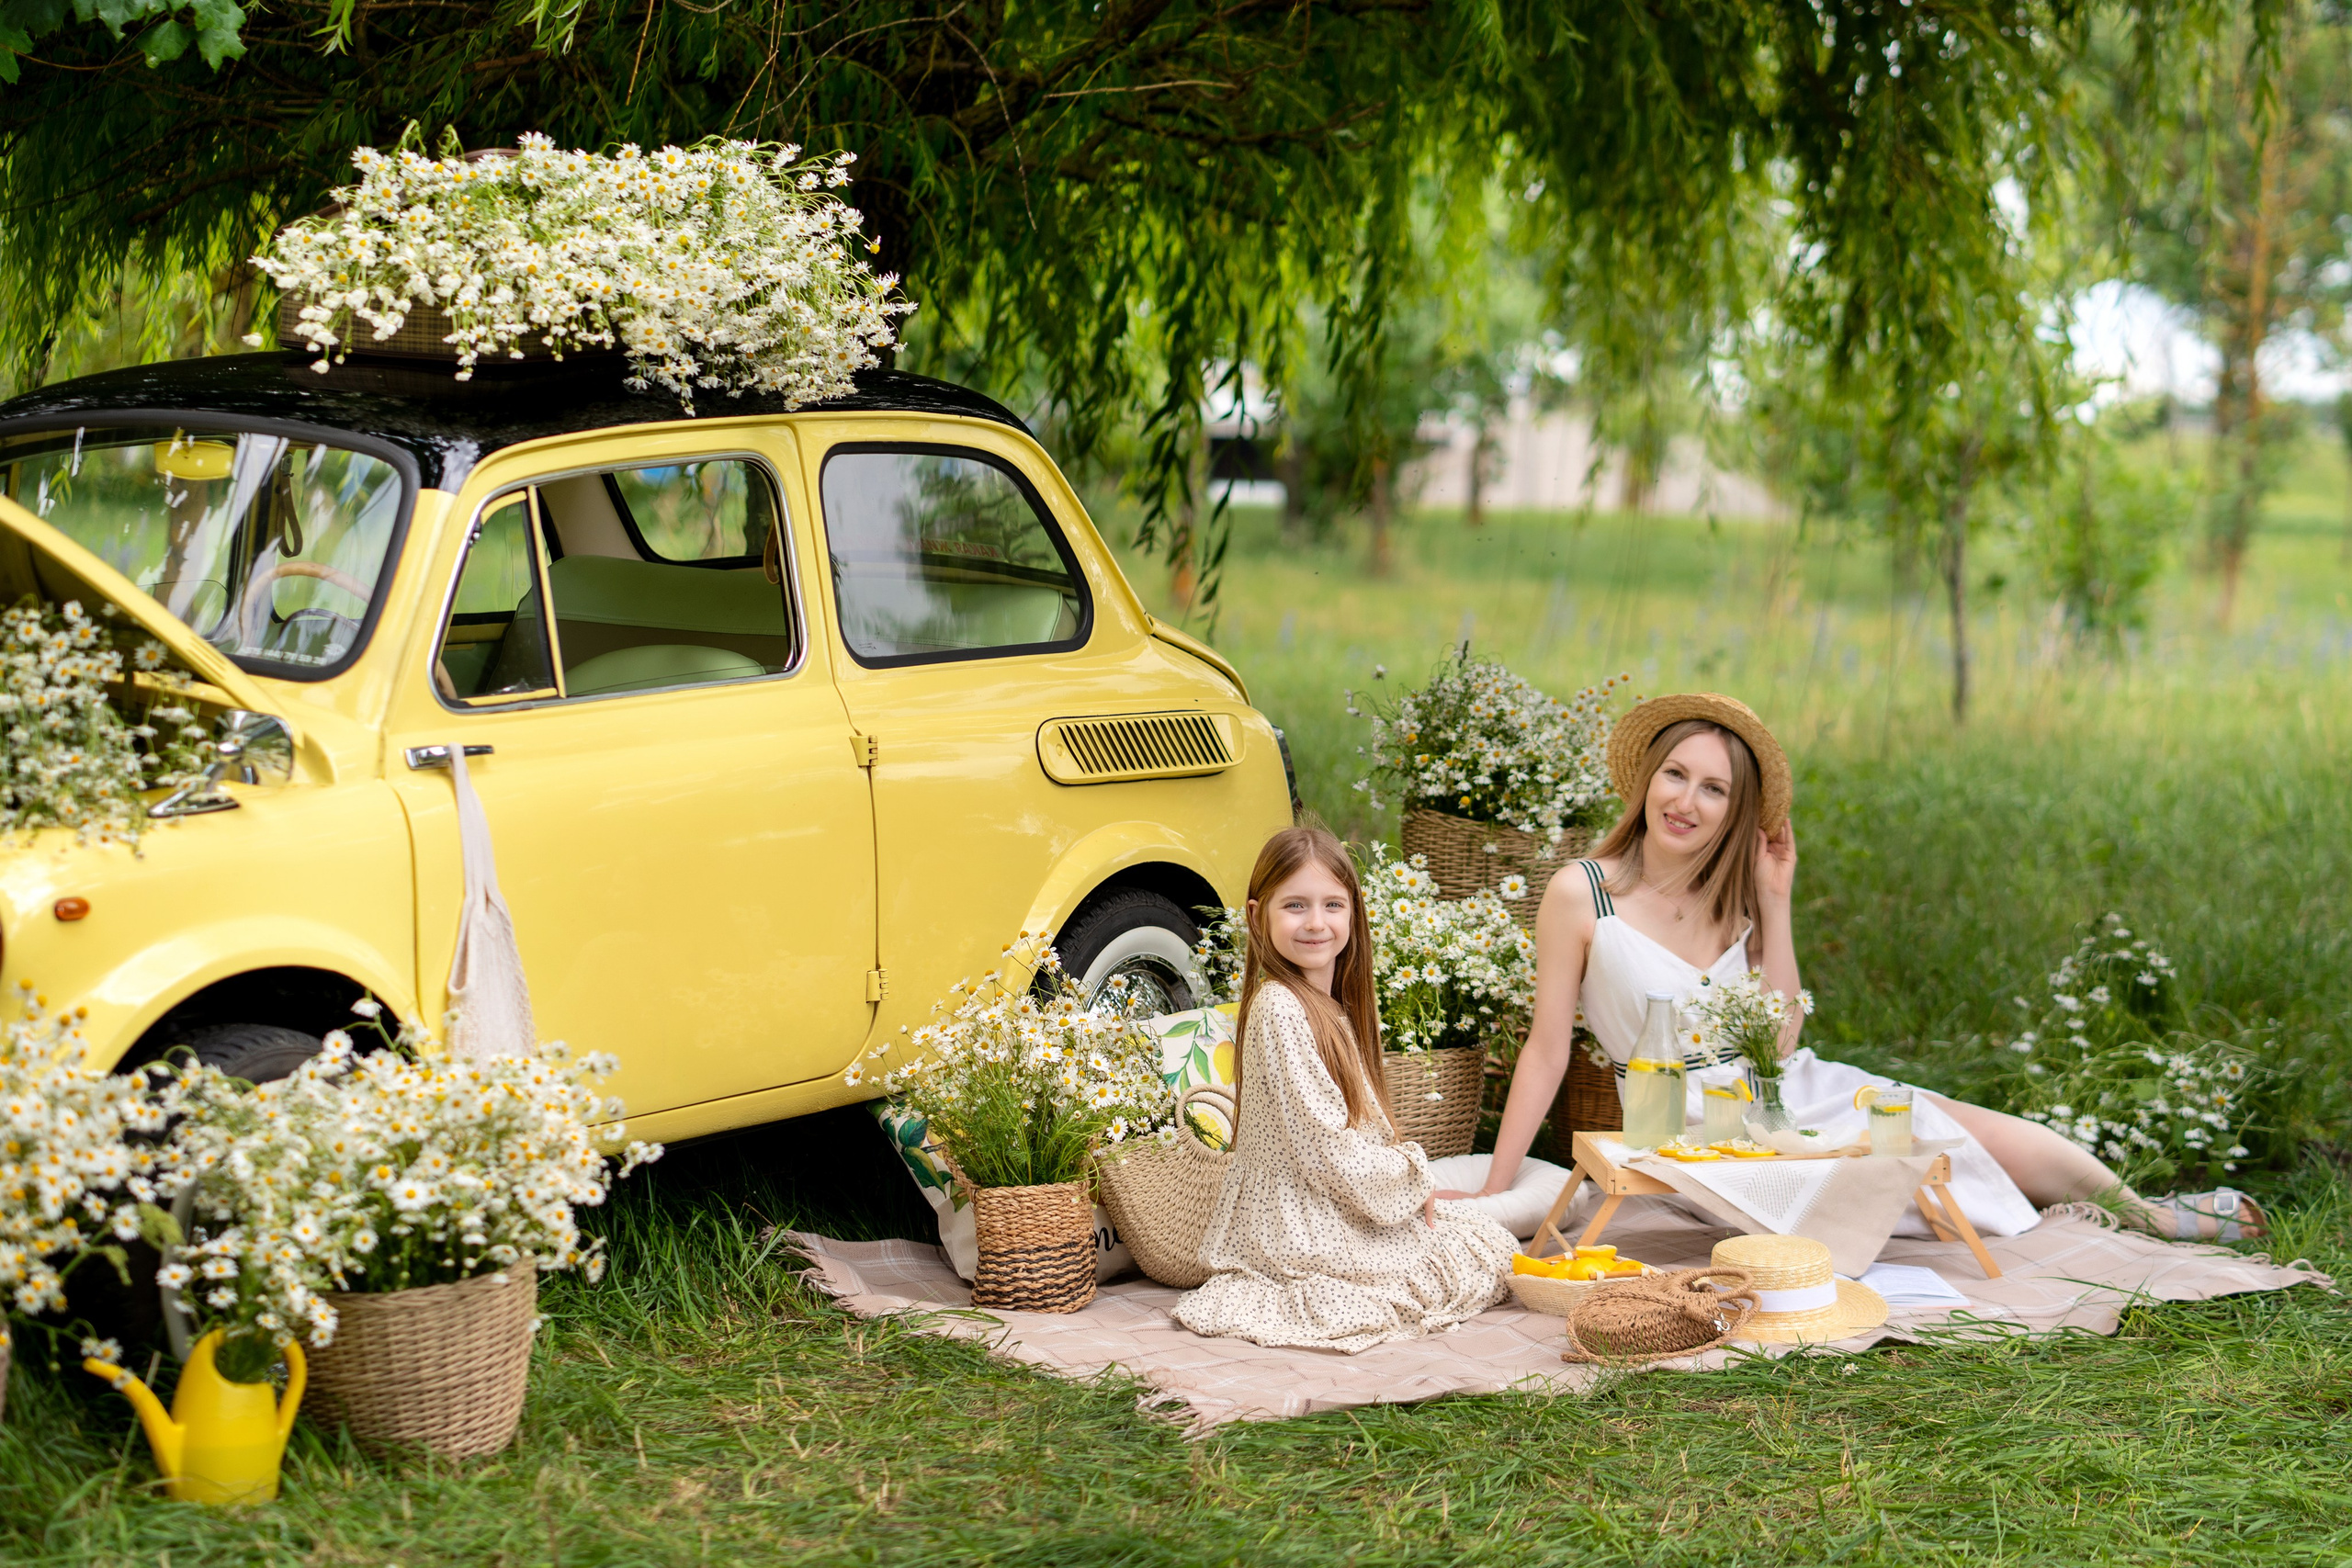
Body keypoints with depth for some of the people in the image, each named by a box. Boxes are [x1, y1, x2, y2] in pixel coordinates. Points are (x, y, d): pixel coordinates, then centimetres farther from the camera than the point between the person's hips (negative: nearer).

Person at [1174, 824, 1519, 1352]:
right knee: (1487, 1251, 2)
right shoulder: (1279, 1010, -21)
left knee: (1487, 1235, 19)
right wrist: (1409, 1180, -10)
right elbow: (1323, 1140, -22)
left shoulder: (1333, 1006, 9)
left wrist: (1401, 1172, 1)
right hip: (1303, 1226, -9)